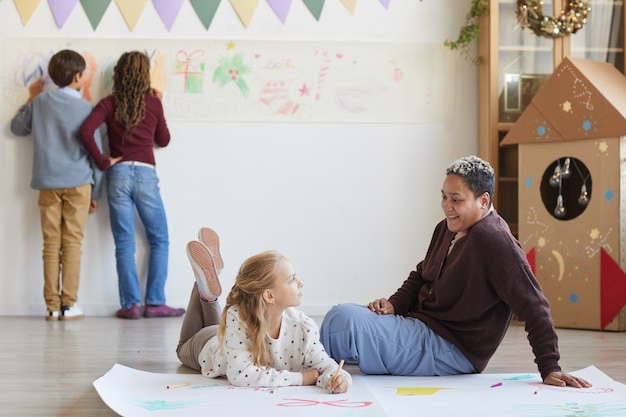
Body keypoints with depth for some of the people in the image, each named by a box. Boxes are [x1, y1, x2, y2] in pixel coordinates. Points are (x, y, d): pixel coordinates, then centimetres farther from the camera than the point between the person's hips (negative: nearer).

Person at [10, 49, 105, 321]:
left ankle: (52, 305, 4)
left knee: (51, 244, 4)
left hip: (48, 183, 2)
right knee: (72, 243, 1)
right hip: (78, 183, -2)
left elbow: (17, 128, 22)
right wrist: (96, 192, 7)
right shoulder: (85, 108, -1)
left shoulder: (40, 102, 5)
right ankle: (69, 304, -1)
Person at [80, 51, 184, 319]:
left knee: (124, 243, 6)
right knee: (159, 240, 10)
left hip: (118, 175, 1)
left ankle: (130, 305, 4)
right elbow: (163, 141, 15)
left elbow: (86, 131, -13)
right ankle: (154, 303, 7)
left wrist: (102, 162, -3)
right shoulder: (153, 103, 2)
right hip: (146, 175, -1)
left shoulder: (109, 103, 2)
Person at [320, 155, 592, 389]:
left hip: (452, 350, -9)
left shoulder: (494, 241, -21)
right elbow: (421, 275, 20)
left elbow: (534, 307, -22)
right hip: (420, 325, 10)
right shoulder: (447, 229, 7)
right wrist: (394, 304, 1)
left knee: (343, 321, -20)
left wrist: (550, 369, -24)